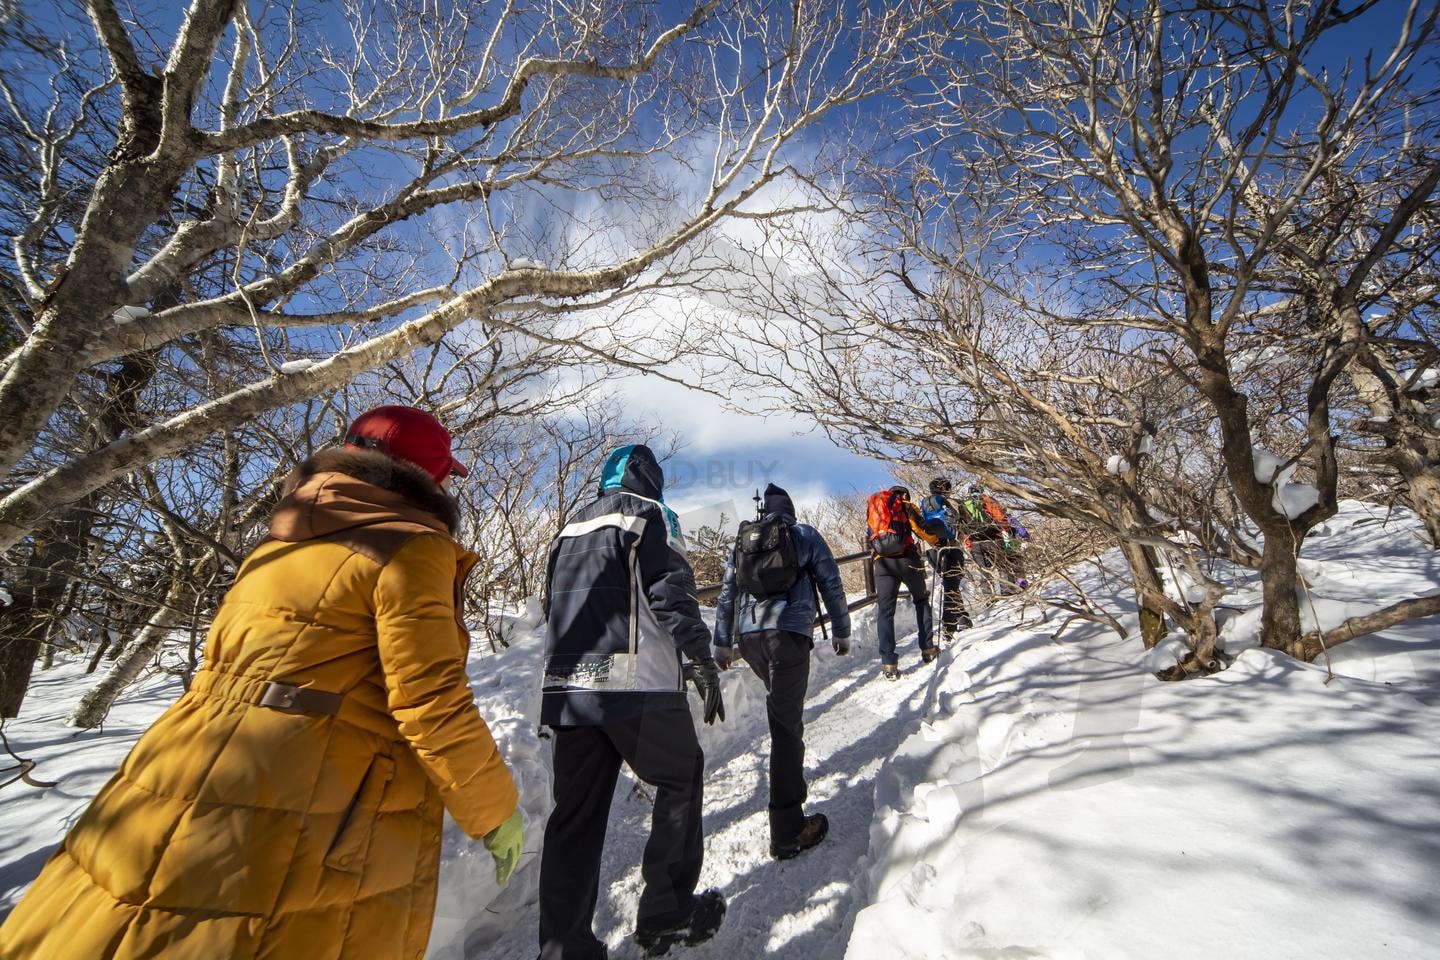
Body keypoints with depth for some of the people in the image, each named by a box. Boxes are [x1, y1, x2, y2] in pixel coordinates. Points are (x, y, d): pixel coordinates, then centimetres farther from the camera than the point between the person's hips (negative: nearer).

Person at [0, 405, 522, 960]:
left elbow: (215, 679, 14)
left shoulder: (277, 548, 10)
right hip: (311, 848, -7)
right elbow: (431, 703, -18)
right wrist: (493, 811, -6)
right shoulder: (409, 546, -15)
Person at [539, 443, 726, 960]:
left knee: (576, 812, 13)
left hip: (567, 685, 7)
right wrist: (702, 661, -7)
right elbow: (671, 591, -11)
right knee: (680, 777, 12)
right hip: (635, 682, -6)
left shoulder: (571, 527, 21)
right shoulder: (649, 513, 0)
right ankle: (666, 914, 16)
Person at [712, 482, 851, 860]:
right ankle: (787, 831, -4)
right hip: (789, 632, -4)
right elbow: (831, 585, 9)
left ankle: (789, 772, 39)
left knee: (780, 706, 28)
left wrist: (723, 642, 23)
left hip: (748, 635, 4)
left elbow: (726, 593, 17)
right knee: (786, 721, -6)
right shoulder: (805, 535, 11)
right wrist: (842, 631, 20)